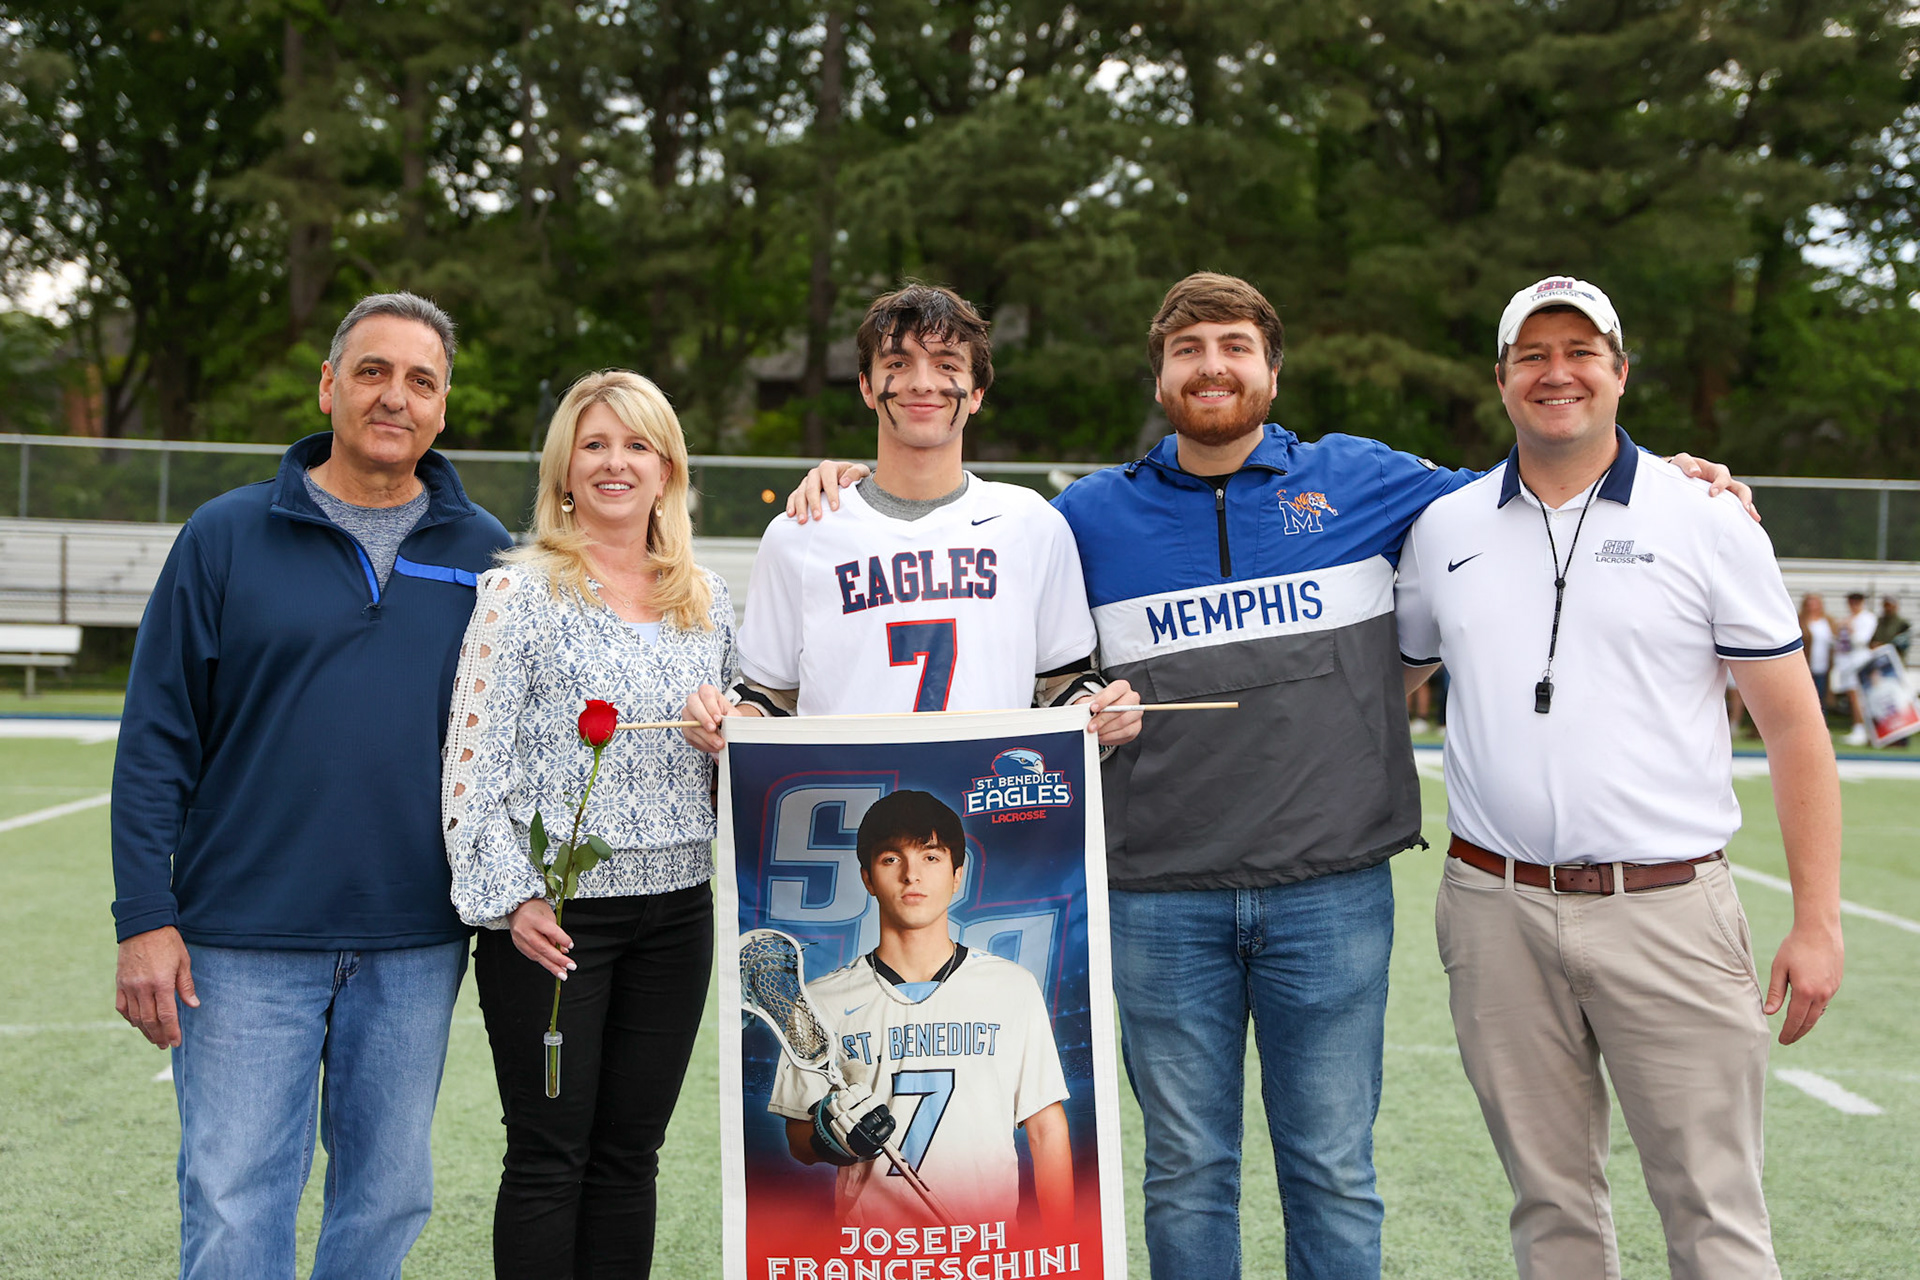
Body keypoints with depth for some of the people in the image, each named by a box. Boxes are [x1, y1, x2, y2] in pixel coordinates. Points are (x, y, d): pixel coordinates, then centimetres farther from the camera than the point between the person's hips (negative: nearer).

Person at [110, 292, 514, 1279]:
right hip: (244, 944, -2)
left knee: (387, 1199, 12)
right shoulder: (227, 536, 1)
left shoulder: (486, 556, 5)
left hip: (416, 946, 2)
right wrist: (144, 919, -7)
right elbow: (155, 739, -1)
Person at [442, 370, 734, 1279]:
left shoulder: (707, 600, 11)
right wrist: (510, 896, -16)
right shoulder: (520, 591, -4)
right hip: (552, 915, -4)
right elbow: (474, 760, -8)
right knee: (550, 1156, 1)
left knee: (629, 1154, 11)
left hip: (676, 910, 5)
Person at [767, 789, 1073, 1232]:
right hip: (869, 1242, 1)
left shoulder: (1014, 988, 9)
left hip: (991, 1246, -1)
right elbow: (798, 1142, 12)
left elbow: (1047, 1131, 8)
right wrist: (829, 1137, -9)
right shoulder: (822, 1001, 8)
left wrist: (1058, 1250, 1)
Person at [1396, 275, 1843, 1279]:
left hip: (1669, 910, -2)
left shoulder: (1708, 520, 1)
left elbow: (1793, 726, 1)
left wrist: (1817, 923, -5)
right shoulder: (1443, 527, 8)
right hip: (1496, 909, 3)